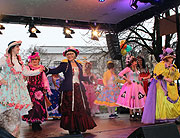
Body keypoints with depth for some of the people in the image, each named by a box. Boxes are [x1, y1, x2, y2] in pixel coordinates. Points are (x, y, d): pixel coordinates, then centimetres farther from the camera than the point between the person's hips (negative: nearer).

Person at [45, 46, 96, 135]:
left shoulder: (79, 64, 16)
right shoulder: (64, 64, 0)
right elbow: (55, 71, -10)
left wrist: (90, 78, 15)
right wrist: (46, 70, -24)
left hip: (79, 89, 5)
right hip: (69, 89, -5)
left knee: (80, 108, 4)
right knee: (70, 109, -2)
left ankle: (78, 128, 16)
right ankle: (71, 129, 8)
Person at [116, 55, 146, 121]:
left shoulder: (136, 69, 18)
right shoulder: (128, 68, -3)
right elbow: (120, 74, -14)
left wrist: (140, 82, 14)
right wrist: (127, 80, -15)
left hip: (137, 86, 7)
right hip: (131, 86, -7)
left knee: (138, 100, 4)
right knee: (131, 100, -5)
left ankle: (137, 114, 13)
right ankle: (131, 115, 1)